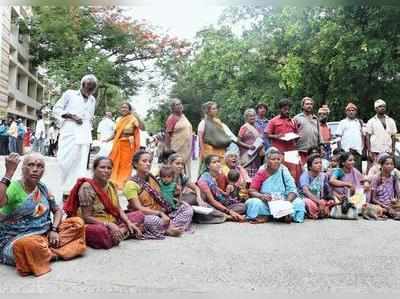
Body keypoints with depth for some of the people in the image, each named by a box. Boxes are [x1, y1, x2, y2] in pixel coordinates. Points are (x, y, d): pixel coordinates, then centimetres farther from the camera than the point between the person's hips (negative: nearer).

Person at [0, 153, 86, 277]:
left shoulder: (42, 188, 7)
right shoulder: (13, 187, -14)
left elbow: (58, 210, 14)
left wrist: (54, 230, -5)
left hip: (45, 234, 7)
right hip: (16, 239, -6)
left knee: (78, 222, -2)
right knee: (30, 244, -41)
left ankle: (48, 252, -13)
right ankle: (55, 253, -8)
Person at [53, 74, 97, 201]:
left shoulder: (92, 100, 21)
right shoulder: (69, 94, 7)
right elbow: (56, 109, 3)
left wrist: (88, 128, 13)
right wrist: (71, 116, -9)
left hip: (84, 135, 4)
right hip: (69, 132, -3)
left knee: (81, 164, -5)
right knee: (65, 161, -9)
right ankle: (66, 190, 1)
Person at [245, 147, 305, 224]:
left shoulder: (284, 171, -1)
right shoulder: (261, 172, -2)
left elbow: (292, 190, -7)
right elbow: (252, 191, -7)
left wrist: (287, 202, -27)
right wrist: (262, 196, -28)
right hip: (265, 204, -1)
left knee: (299, 202, -23)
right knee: (253, 202, -30)